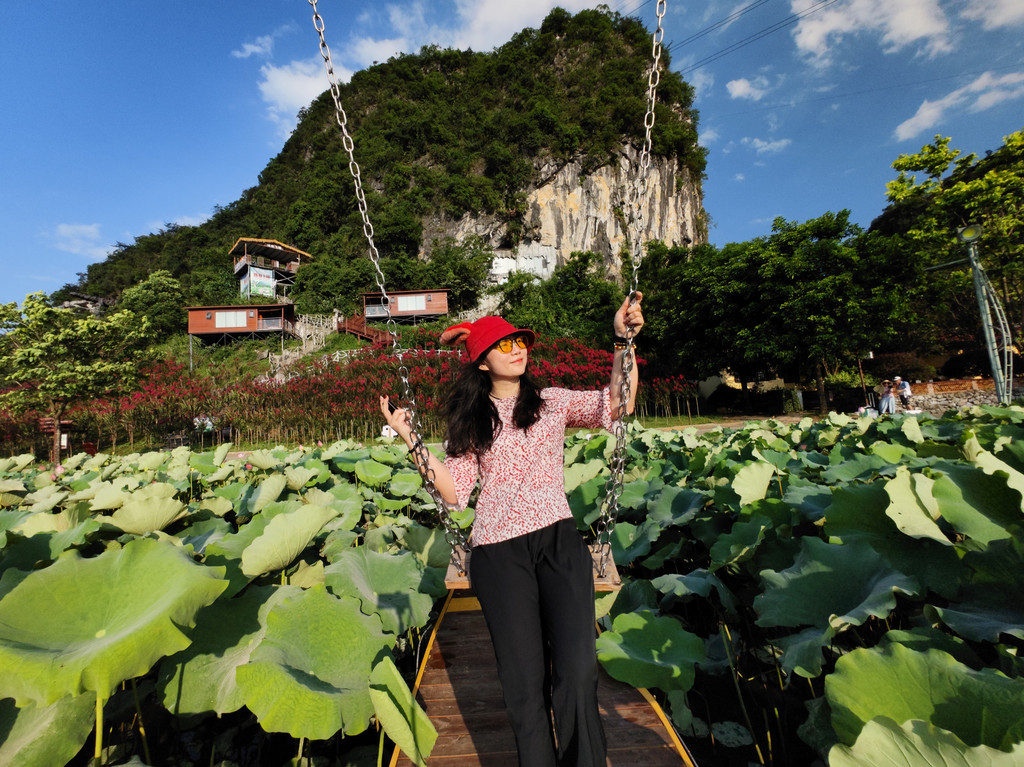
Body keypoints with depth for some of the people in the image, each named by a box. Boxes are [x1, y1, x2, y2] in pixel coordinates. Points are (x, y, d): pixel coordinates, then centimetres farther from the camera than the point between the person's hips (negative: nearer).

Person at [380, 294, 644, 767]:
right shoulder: (470, 423, 8)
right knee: (524, 679, 6)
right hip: (499, 554, 0)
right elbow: (454, 491, 0)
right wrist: (411, 440, -6)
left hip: (559, 541, 0)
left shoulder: (552, 403, 7)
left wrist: (623, 340, -18)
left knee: (577, 670, -8)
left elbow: (618, 405, -7)